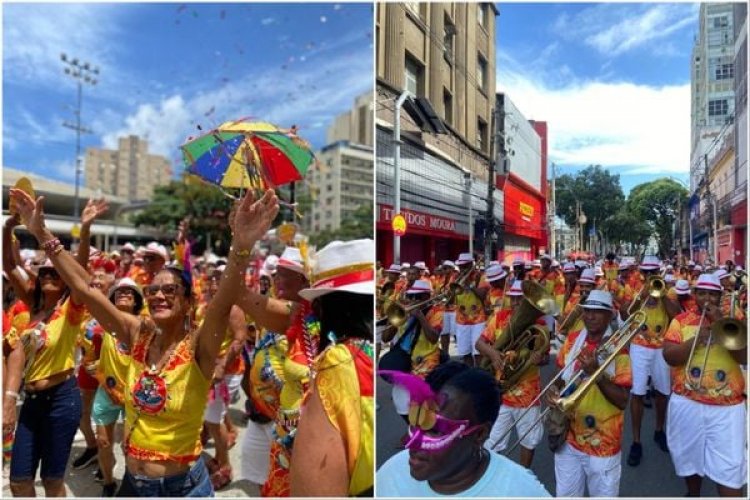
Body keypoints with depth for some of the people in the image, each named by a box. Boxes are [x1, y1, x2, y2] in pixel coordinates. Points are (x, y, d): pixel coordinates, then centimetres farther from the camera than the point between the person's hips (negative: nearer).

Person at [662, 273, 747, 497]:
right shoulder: (681, 320, 2)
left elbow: (744, 357, -9)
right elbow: (669, 357, -8)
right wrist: (697, 338, -19)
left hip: (728, 407, 0)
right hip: (687, 403, 1)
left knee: (729, 470, -4)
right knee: (689, 457, 16)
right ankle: (693, 493, 39)